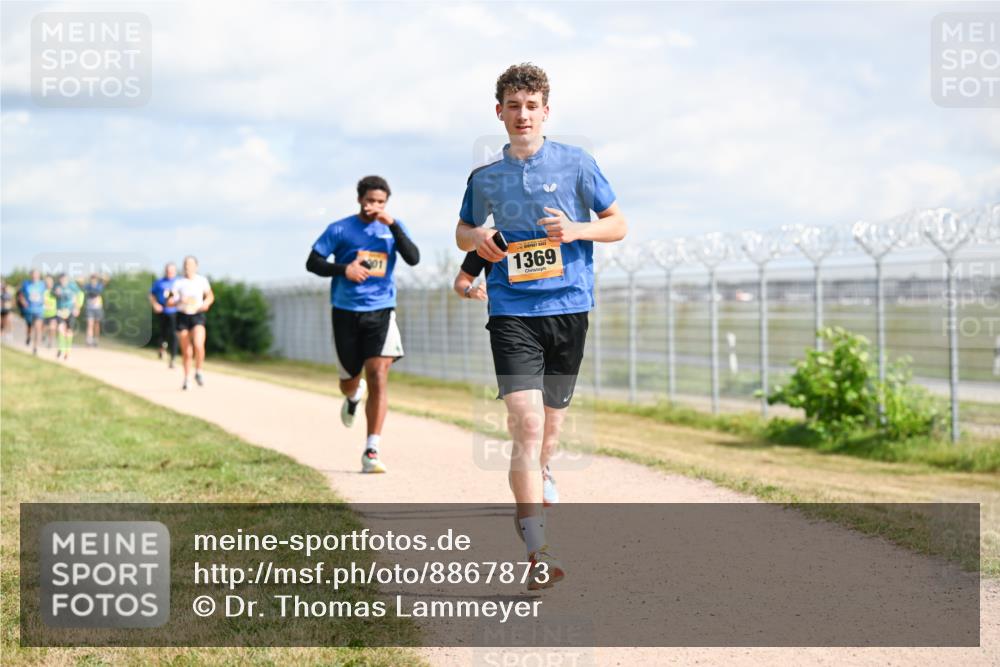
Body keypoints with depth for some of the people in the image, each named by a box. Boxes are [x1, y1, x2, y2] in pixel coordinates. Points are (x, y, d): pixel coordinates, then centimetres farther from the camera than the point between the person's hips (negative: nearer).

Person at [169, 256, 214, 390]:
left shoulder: (202, 280, 4)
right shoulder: (178, 282, 2)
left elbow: (210, 296, 18)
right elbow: (170, 302, -1)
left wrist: (206, 303, -2)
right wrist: (179, 301, -22)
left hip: (197, 315, -1)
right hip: (182, 316, 1)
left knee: (198, 345, -23)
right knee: (186, 352, 3)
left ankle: (198, 373, -2)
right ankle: (186, 379, 19)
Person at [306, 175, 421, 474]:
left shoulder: (393, 227, 4)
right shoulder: (340, 230, 0)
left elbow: (413, 258, -9)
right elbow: (312, 262, 1)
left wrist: (393, 226, -19)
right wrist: (343, 270, -15)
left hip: (381, 312, 0)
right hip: (346, 312, 0)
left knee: (378, 376, -15)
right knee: (350, 380, 11)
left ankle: (371, 451, -14)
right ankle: (353, 395, 52)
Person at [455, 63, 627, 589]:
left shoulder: (576, 163, 3)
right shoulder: (485, 177, 7)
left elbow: (618, 224, 8)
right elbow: (462, 231, 23)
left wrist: (576, 230, -12)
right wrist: (477, 238, -1)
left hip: (568, 309, 1)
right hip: (512, 313, -1)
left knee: (549, 428, 11)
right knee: (527, 425, -16)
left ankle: (528, 502, 42)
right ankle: (538, 551, -19)